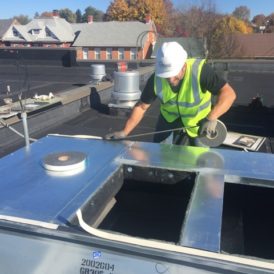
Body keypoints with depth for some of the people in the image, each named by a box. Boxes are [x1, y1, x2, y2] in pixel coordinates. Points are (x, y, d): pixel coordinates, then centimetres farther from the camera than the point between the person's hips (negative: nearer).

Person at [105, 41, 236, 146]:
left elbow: (228, 93, -36)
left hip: (198, 123, -2)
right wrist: (125, 132, -18)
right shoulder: (156, 79, -23)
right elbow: (141, 106, -12)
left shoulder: (200, 70, -33)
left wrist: (211, 118, -51)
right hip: (169, 119, 3)